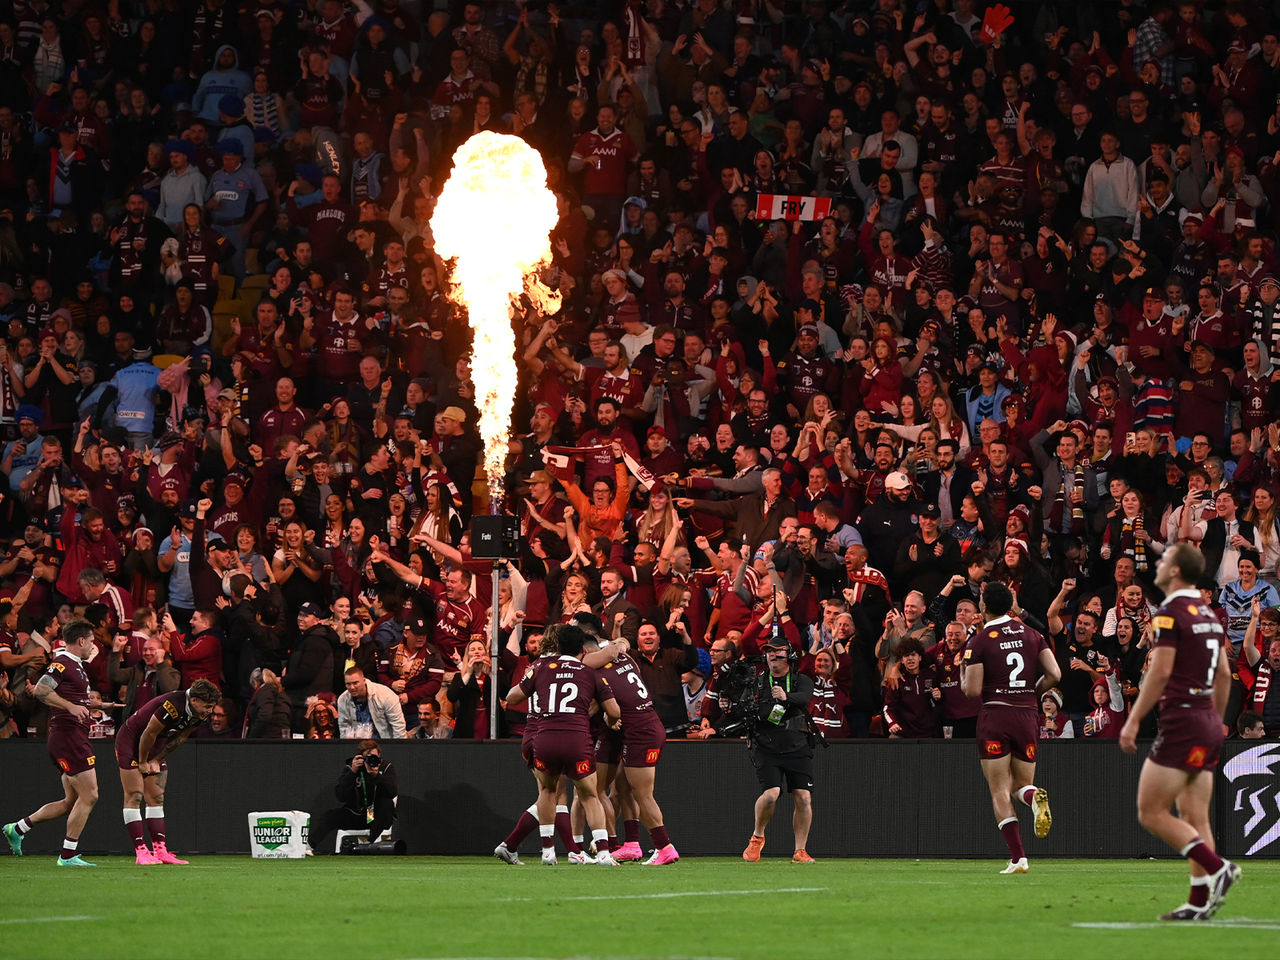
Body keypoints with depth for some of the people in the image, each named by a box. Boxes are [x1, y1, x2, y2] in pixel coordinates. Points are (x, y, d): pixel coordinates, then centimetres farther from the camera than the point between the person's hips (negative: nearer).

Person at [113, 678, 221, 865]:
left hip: (153, 746, 8)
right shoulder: (173, 706, -34)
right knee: (134, 796, -10)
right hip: (130, 741, -8)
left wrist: (156, 760, 3)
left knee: (157, 798, 4)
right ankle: (141, 851, -13)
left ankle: (160, 850, 2)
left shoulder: (200, 714, -8)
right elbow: (149, 733, -26)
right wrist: (143, 762, -13)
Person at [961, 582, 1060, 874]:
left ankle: (1018, 858, -9)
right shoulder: (1031, 635, 7)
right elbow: (1054, 675, 1)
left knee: (1000, 792, 1)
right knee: (1022, 785, 16)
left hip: (995, 715, -4)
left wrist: (963, 678, 12)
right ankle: (1036, 798, -23)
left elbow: (973, 689, -10)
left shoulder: (979, 642, -5)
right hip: (1027, 716, 4)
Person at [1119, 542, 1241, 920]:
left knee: (1151, 812, -5)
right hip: (1208, 725, 9)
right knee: (1195, 818, 8)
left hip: (1181, 722, -9)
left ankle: (1217, 868, -14)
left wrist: (1133, 721, -15)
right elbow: (1224, 675, 18)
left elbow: (1160, 672, -18)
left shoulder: (1170, 613, -12)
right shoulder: (1210, 615, 14)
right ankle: (1200, 902, 2)